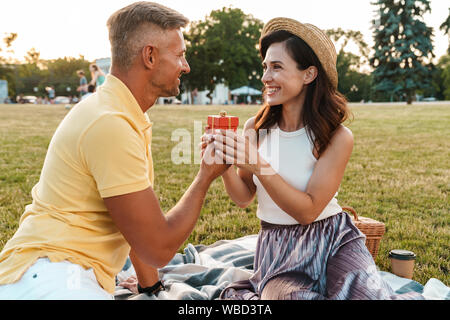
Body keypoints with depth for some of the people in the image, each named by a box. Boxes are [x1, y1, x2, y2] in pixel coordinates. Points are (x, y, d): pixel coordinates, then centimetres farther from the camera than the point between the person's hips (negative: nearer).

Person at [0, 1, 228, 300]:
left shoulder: (130, 117, 11)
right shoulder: (111, 125, -20)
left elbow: (140, 220, 18)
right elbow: (159, 248, -15)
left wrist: (150, 285, 21)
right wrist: (207, 176, -4)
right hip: (51, 278, -9)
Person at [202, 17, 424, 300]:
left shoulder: (338, 137, -12)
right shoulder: (255, 128, -1)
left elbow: (309, 209, -16)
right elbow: (244, 198, 2)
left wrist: (257, 164, -27)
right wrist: (224, 164, -18)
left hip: (333, 238, 0)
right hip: (279, 248, 1)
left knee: (373, 294, -27)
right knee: (288, 294, -30)